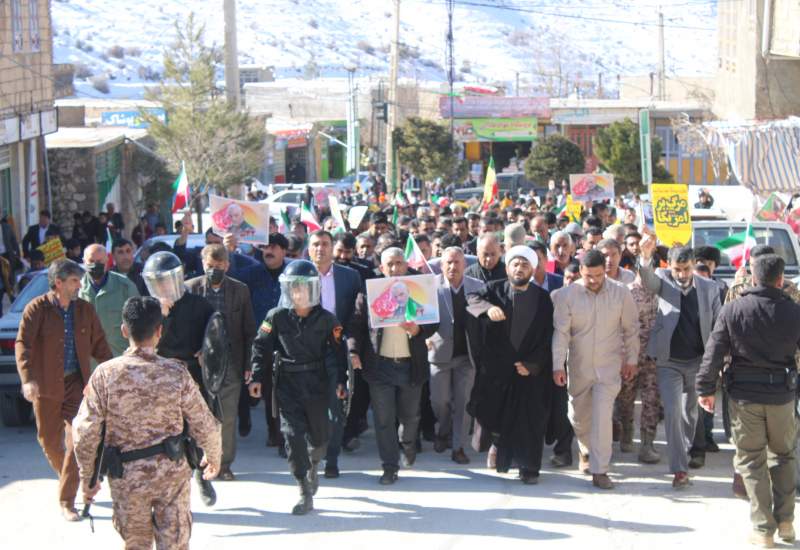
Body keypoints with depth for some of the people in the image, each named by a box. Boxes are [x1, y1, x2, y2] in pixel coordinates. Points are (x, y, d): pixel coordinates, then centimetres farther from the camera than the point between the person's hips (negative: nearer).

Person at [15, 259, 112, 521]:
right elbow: (22, 344, -17)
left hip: (76, 382, 2)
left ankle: (67, 501, -1)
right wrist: (28, 379, -31)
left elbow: (99, 345, 11)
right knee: (49, 440, 10)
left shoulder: (85, 309, 4)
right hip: (46, 385, -1)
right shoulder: (37, 308, -8)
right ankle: (69, 479, 39)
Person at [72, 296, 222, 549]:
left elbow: (85, 434, -9)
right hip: (172, 472, 0)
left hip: (127, 476, 0)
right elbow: (205, 426, -3)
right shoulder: (176, 373, -10)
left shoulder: (105, 374, -11)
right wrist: (214, 457, 17)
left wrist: (87, 479, 4)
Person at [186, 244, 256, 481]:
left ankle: (224, 464, 13)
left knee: (228, 417, 3)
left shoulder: (240, 290, 4)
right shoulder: (190, 288, 1)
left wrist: (248, 364, 2)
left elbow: (249, 330, 7)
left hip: (231, 363, 1)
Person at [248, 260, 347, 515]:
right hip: (287, 383, -1)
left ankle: (312, 468, 44)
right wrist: (257, 377, -5)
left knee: (319, 433, 10)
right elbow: (261, 346, 1)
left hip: (316, 382, 1)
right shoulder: (276, 317, -4)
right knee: (293, 434, -9)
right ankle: (305, 493, -6)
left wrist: (341, 380, 1)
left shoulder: (326, 319, -2)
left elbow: (339, 349, 5)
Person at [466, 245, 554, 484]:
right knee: (488, 410, -5)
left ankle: (529, 468, 10)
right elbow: (473, 299, -14)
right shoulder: (495, 289, 3)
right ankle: (498, 440, 26)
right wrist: (488, 308, -35)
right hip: (496, 366, 0)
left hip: (529, 368, 0)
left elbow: (546, 336, 1)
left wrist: (531, 364, -8)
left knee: (529, 419, 0)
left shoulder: (542, 298, 3)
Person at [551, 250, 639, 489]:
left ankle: (599, 471, -8)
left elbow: (631, 328, 3)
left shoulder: (620, 293, -8)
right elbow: (561, 332, -10)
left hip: (609, 366, -2)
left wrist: (631, 360, 5)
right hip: (579, 366, 2)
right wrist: (558, 365, -15)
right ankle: (587, 451, 44)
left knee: (602, 417, -12)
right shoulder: (567, 295, -10)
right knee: (579, 416, 15)